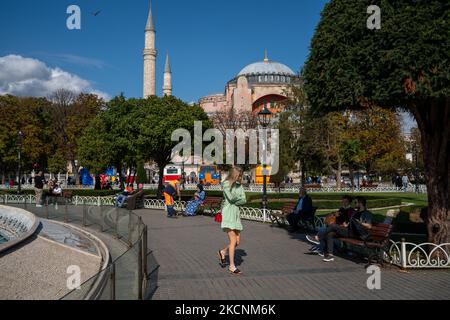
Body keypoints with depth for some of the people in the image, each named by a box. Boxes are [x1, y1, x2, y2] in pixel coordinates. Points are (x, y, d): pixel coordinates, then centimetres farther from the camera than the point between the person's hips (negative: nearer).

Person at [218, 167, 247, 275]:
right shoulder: (226, 184, -5)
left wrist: (235, 201, -9)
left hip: (236, 214, 7)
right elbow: (231, 198, -18)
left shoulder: (239, 185, 13)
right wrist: (239, 197, -1)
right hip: (228, 214, -7)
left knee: (237, 242, 7)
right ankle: (232, 266, 0)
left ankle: (223, 252, 33)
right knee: (233, 241, -9)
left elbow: (244, 200, 4)